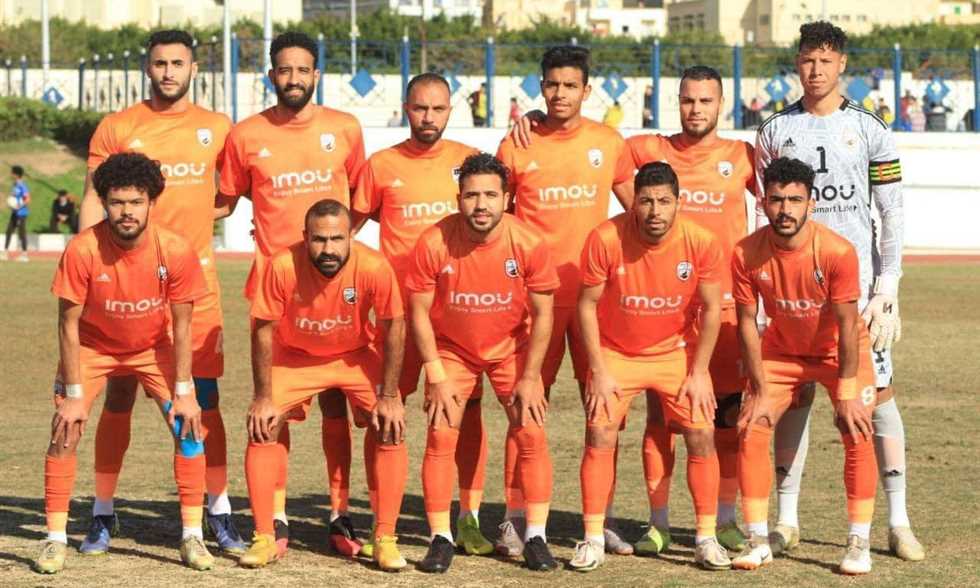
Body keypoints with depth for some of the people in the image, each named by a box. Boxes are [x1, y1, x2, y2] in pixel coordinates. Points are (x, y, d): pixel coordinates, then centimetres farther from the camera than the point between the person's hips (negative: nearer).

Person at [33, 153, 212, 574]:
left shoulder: (176, 251, -26)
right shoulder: (82, 251, -29)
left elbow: (181, 325, -14)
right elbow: (69, 324, -19)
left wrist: (183, 391, -14)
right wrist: (73, 394, -19)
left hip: (154, 347, 1)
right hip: (93, 346, -1)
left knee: (189, 424, -11)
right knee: (65, 429, -14)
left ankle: (192, 537, 0)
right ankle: (55, 538, -4)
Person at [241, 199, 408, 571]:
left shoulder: (374, 268, -31)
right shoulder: (283, 266, -31)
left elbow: (393, 329, -17)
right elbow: (263, 330, -17)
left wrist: (388, 397, -14)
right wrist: (263, 397, -14)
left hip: (357, 355, 0)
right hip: (295, 355, 0)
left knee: (390, 428, -13)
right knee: (262, 426, -12)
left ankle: (384, 539, -1)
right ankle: (265, 538, 0)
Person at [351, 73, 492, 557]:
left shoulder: (469, 160, 5)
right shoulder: (381, 166, 4)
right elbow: (351, 226, 13)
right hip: (400, 304, 0)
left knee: (467, 408, -1)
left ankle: (469, 518, 5)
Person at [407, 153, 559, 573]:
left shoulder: (528, 243, -21)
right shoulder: (434, 243, -23)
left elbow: (542, 314, -10)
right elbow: (420, 313, -12)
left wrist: (529, 378, -10)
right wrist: (437, 377, -12)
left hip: (512, 348, 0)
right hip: (451, 348, 0)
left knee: (531, 434, -7)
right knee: (440, 435, -10)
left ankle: (536, 538, 2)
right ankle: (441, 539, -1)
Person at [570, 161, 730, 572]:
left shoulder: (701, 243, -18)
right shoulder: (605, 239, -22)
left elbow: (710, 310, -7)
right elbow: (587, 305, -11)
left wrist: (698, 373, -9)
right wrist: (599, 371, -12)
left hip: (676, 352, 1)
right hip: (615, 353, -1)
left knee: (701, 434, -7)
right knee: (600, 435, -11)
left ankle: (706, 538, 4)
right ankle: (593, 539, -2)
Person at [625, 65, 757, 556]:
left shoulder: (742, 157, 6)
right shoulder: (649, 150, 6)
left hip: (723, 300, 0)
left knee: (727, 413, 2)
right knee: (659, 412, 0)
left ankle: (725, 520, 13)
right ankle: (658, 524, 8)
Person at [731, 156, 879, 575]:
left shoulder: (838, 252, -30)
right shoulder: (746, 254, -23)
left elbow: (847, 326, -24)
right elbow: (747, 323, -13)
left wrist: (846, 394, -23)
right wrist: (760, 390, -14)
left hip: (840, 351, -2)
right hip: (782, 350, 2)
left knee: (858, 434, -15)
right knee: (751, 430, -9)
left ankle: (859, 543, -5)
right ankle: (758, 541, 0)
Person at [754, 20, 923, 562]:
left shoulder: (870, 131, 3)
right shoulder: (776, 132, 8)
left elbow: (892, 214, 2)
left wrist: (887, 286, -6)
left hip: (857, 278, -1)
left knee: (877, 391, -3)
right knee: (793, 395, 3)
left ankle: (898, 522, 1)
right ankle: (786, 520, 11)